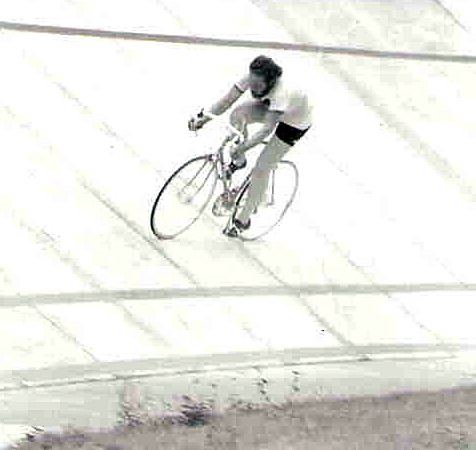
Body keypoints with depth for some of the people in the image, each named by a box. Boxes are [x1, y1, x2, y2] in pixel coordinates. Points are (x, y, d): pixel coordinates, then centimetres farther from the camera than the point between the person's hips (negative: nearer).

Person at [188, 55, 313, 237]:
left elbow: (267, 128, -48)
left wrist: (243, 146, -58)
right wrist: (203, 118, -39)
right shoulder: (253, 78, -26)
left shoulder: (282, 91, -44)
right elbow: (227, 100, -27)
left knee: (261, 169, -10)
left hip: (296, 122, -6)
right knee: (238, 114, -24)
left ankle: (243, 220, 7)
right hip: (269, 106, 6)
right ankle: (238, 161, 2)